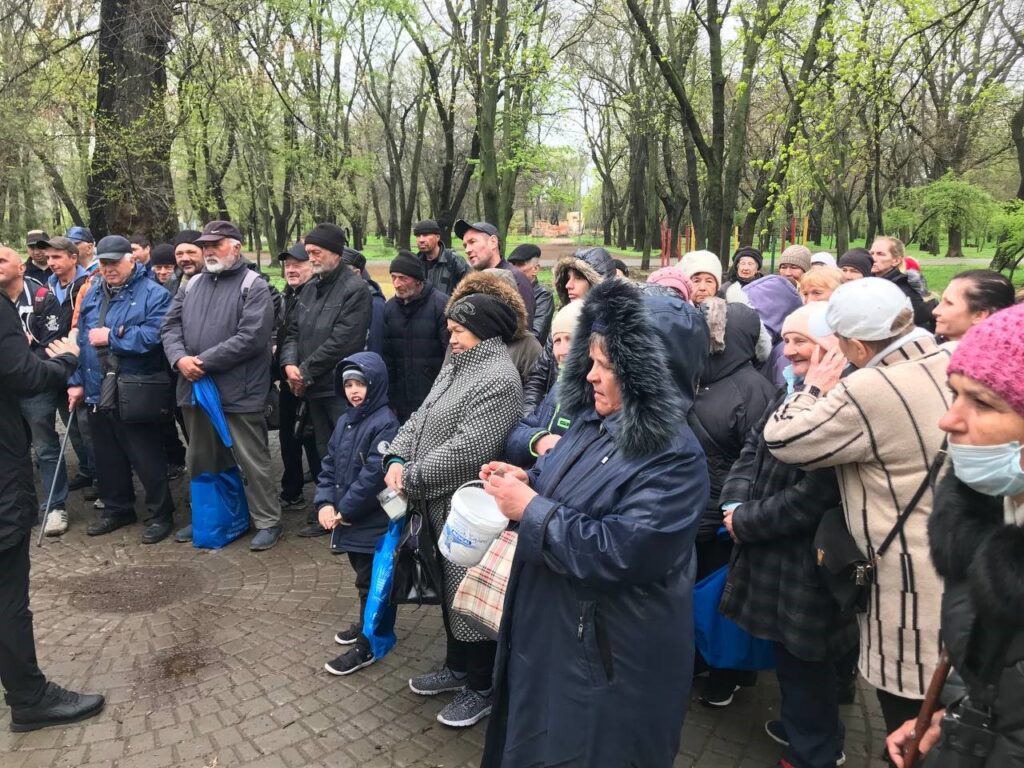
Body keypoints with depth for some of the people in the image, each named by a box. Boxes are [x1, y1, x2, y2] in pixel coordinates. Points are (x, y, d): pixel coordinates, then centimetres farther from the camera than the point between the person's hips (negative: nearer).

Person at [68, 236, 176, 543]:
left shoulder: (153, 294, -10)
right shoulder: (93, 295, 12)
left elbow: (155, 335, -24)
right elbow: (82, 340, 13)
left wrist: (111, 337, -17)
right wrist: (76, 381, 7)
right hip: (98, 393, 7)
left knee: (147, 459, 3)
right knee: (108, 458, 18)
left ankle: (159, 514, 17)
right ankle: (117, 508, 34)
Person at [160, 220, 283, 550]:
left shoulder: (254, 286, -6)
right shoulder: (192, 284, 15)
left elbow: (251, 337, -18)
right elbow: (170, 327, 10)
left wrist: (204, 361, -17)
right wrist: (180, 358, -11)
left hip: (239, 392, -7)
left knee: (252, 462, 0)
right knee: (200, 461, 19)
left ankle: (268, 522, 13)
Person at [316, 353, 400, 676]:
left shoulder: (385, 424, -18)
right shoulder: (344, 422, 10)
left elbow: (374, 474, -25)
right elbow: (329, 465, 11)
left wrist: (346, 510, -17)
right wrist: (325, 502, -3)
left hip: (374, 523, -8)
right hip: (349, 520, 8)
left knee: (372, 582, 3)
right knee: (364, 578, 23)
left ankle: (368, 646, 14)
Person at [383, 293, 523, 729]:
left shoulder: (498, 379, -19)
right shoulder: (457, 366, 12)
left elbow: (467, 449, -25)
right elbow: (420, 418, 12)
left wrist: (412, 478, -17)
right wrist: (398, 458, -6)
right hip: (439, 504, 9)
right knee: (450, 587, 21)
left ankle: (482, 687, 22)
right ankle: (457, 667, 39)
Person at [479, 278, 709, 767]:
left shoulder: (674, 459, -24)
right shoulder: (593, 421, 2)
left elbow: (616, 552, -31)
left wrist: (531, 510, -25)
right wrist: (527, 480, -4)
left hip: (606, 655, -8)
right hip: (547, 627, 8)